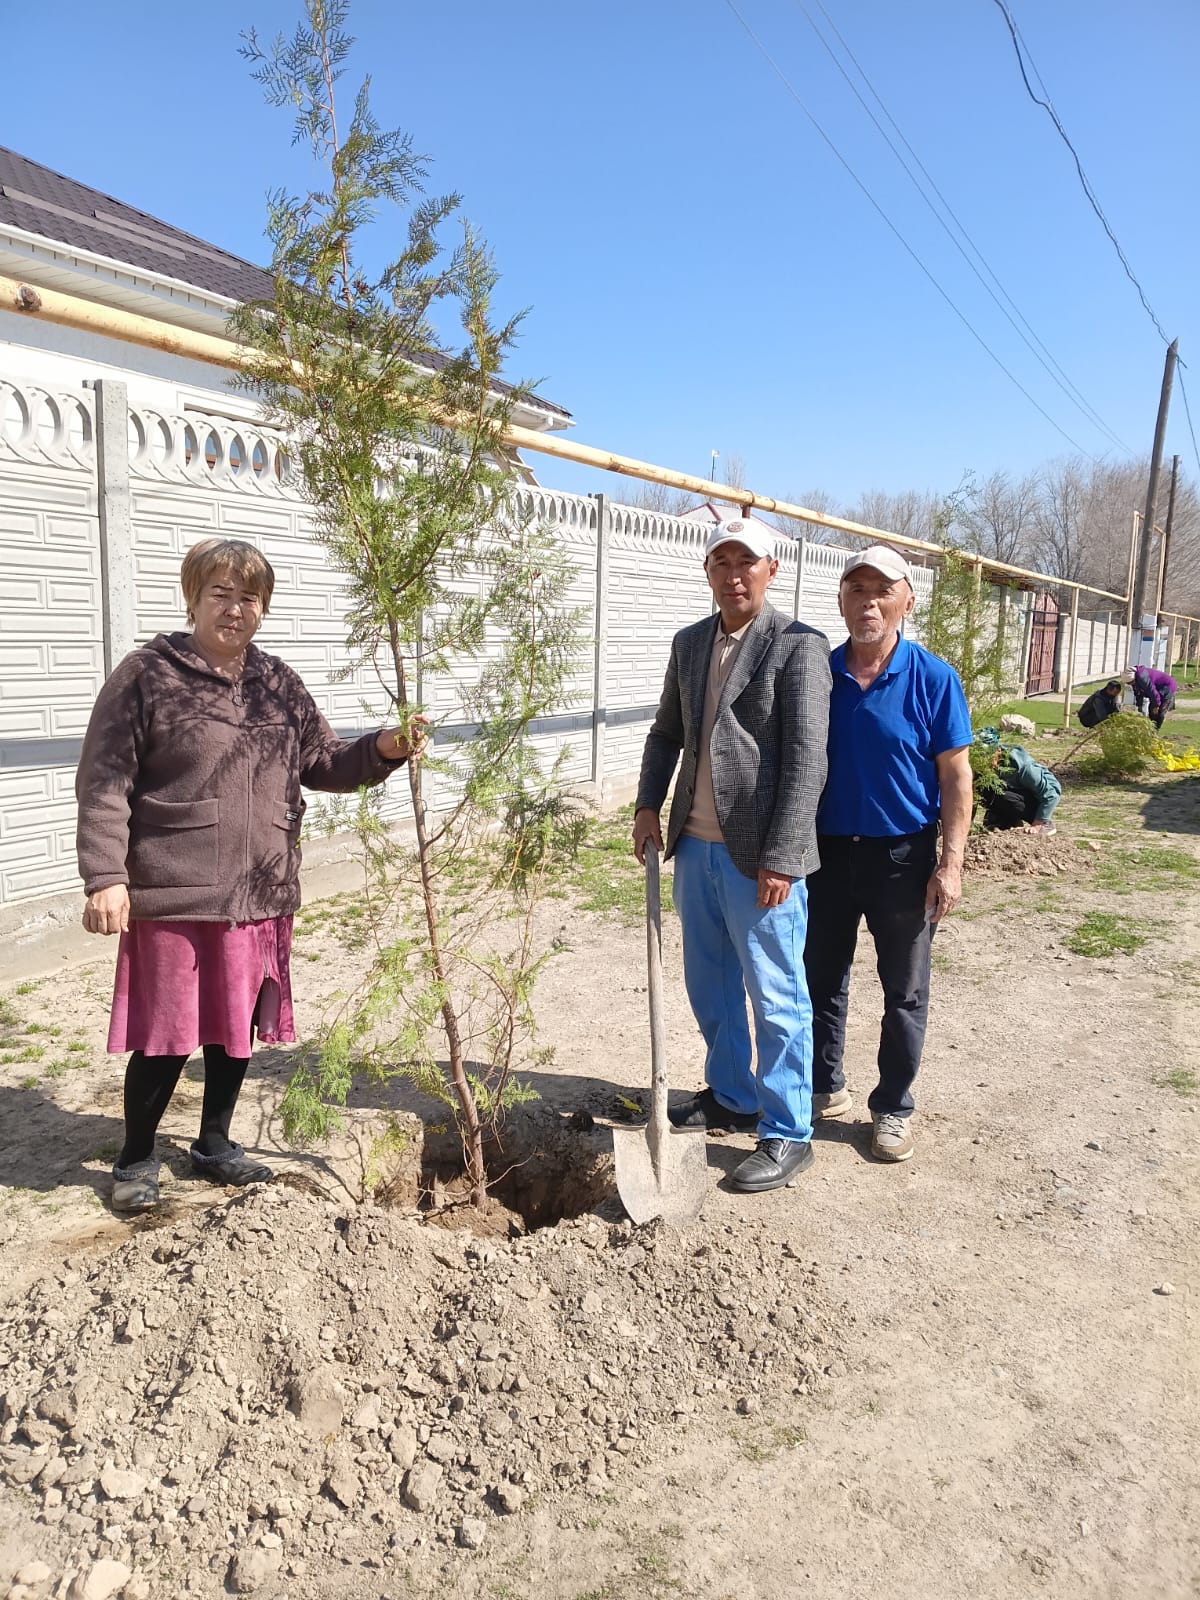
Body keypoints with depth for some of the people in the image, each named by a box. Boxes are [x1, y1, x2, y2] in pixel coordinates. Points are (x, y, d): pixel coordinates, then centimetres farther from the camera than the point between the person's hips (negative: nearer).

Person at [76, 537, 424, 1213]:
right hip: (174, 896, -5)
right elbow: (104, 783, -7)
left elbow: (322, 761, 13)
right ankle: (138, 1156, 28)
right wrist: (107, 877, -15)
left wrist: (383, 749, -6)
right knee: (167, 1035, 4)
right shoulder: (148, 674, -5)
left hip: (262, 895, 5)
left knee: (240, 1024, 16)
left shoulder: (278, 683, 9)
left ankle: (215, 1142, 37)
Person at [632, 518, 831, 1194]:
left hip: (758, 856, -7)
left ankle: (788, 1133, 18)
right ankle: (730, 1096, 38)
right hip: (696, 845, 7)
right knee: (710, 985, 19)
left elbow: (806, 759, -15)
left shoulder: (799, 646, -10)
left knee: (775, 997, 3)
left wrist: (782, 858, -19)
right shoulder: (690, 643, 11)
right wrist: (649, 804, 8)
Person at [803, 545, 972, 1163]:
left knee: (904, 993, 10)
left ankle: (892, 1107, 27)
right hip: (826, 851, 3)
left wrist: (950, 864, -12)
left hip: (902, 856, -3)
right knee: (822, 977, 15)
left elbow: (956, 777, -7)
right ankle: (825, 1087, 35)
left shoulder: (933, 680, -9)